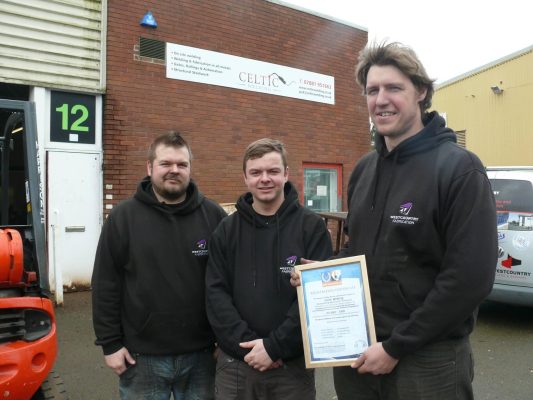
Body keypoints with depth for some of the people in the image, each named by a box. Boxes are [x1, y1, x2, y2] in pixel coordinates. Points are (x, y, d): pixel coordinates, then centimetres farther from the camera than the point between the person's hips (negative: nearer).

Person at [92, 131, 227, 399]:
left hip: (201, 355, 1)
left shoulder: (214, 216, -1)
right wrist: (110, 344, -3)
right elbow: (105, 286, -2)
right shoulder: (122, 217, -3)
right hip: (141, 356, 0)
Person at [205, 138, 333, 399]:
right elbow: (216, 294, -2)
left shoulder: (312, 226, -5)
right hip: (235, 363, 2)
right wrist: (246, 344, -12)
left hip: (294, 364, -1)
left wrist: (274, 346, -14)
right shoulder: (226, 230, 2)